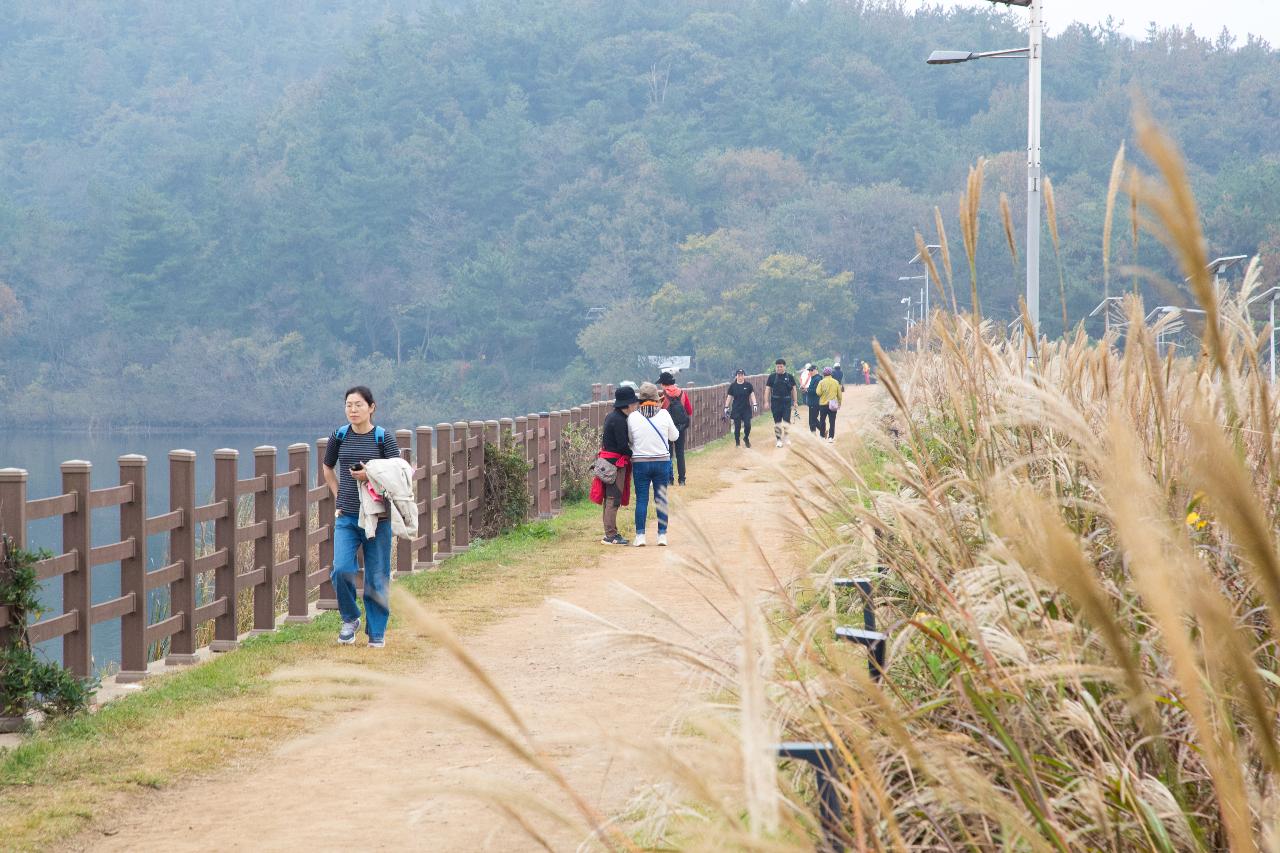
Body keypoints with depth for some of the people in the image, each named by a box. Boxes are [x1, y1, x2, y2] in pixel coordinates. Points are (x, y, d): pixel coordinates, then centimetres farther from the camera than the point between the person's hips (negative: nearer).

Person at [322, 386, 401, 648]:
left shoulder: (384, 438, -3)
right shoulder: (339, 436, 5)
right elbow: (328, 469, 21)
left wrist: (370, 476, -22)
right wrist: (339, 497, 10)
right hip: (346, 518, 2)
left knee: (377, 577, 2)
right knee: (342, 570, -14)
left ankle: (377, 632, 17)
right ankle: (350, 619, 10)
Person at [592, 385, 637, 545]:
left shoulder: (611, 416, 13)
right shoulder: (619, 420, -18)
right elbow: (623, 446, -20)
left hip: (607, 459, 10)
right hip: (616, 462, -10)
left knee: (609, 498, 13)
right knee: (614, 498, -7)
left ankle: (610, 533, 20)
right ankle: (611, 535, -6)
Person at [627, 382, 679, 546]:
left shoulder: (632, 417, -7)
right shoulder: (664, 414, -6)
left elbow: (629, 439, 1)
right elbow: (674, 436, 6)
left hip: (640, 462, 0)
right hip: (662, 462, 0)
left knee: (641, 500, 5)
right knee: (661, 499, 9)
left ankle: (640, 536, 2)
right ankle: (662, 535, 9)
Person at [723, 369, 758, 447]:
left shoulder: (748, 385, 0)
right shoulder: (733, 386, 0)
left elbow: (752, 395, 3)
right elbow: (729, 396, 5)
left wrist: (754, 404, -8)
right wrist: (726, 407, 4)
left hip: (746, 408, 0)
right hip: (736, 409, 0)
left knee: (747, 425, -6)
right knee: (737, 426, 0)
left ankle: (746, 438, 21)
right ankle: (737, 442, 14)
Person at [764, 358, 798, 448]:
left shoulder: (789, 377, 5)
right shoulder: (772, 377, 4)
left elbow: (793, 389, 9)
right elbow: (767, 389, 4)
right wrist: (766, 402, -3)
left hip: (787, 402, 0)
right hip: (775, 402, 1)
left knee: (787, 420, -9)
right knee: (777, 422, 4)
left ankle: (786, 436, 8)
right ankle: (778, 440, 11)